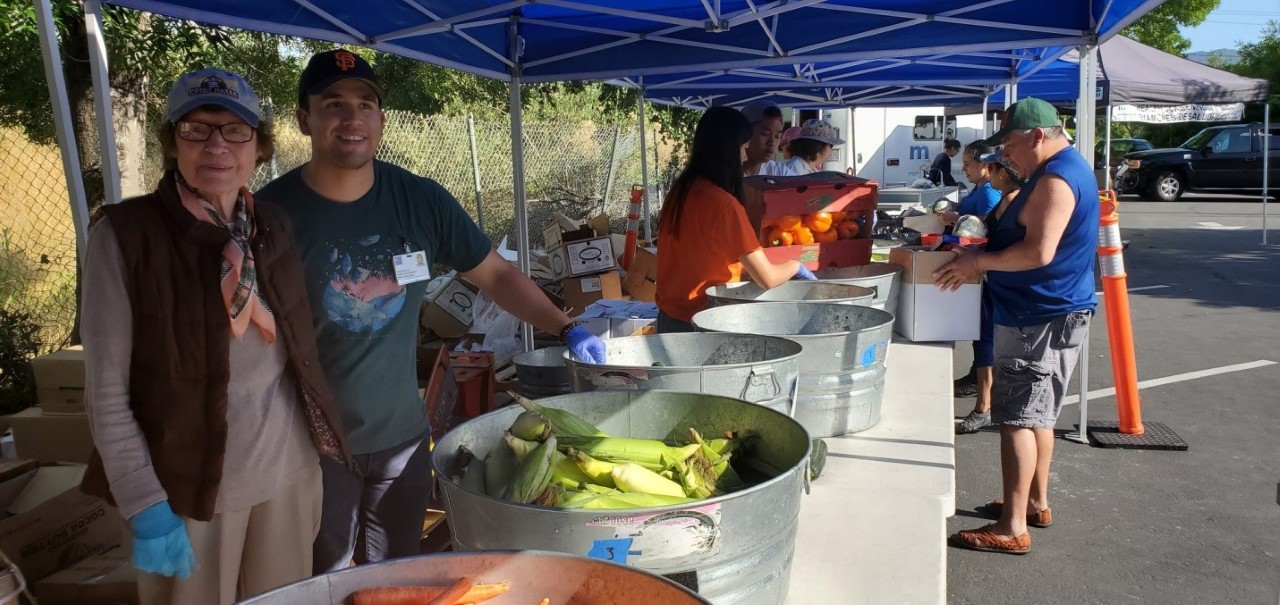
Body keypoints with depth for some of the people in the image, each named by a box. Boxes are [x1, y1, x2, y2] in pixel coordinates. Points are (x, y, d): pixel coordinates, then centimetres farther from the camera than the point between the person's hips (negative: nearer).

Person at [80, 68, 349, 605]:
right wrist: (145, 506, -15)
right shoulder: (125, 234, -12)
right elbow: (107, 392, -11)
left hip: (290, 471, 4)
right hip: (188, 484, -4)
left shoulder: (273, 227, 2)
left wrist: (325, 441, 10)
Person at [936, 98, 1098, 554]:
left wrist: (979, 262, -17)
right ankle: (1036, 502, 30)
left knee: (1018, 418, -8)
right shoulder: (1065, 169, 16)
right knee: (1037, 414, 18)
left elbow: (1038, 252, -26)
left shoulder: (1056, 179, -19)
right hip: (1046, 313, 11)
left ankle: (1012, 528, -4)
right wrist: (984, 253, 11)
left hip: (1042, 319, -11)